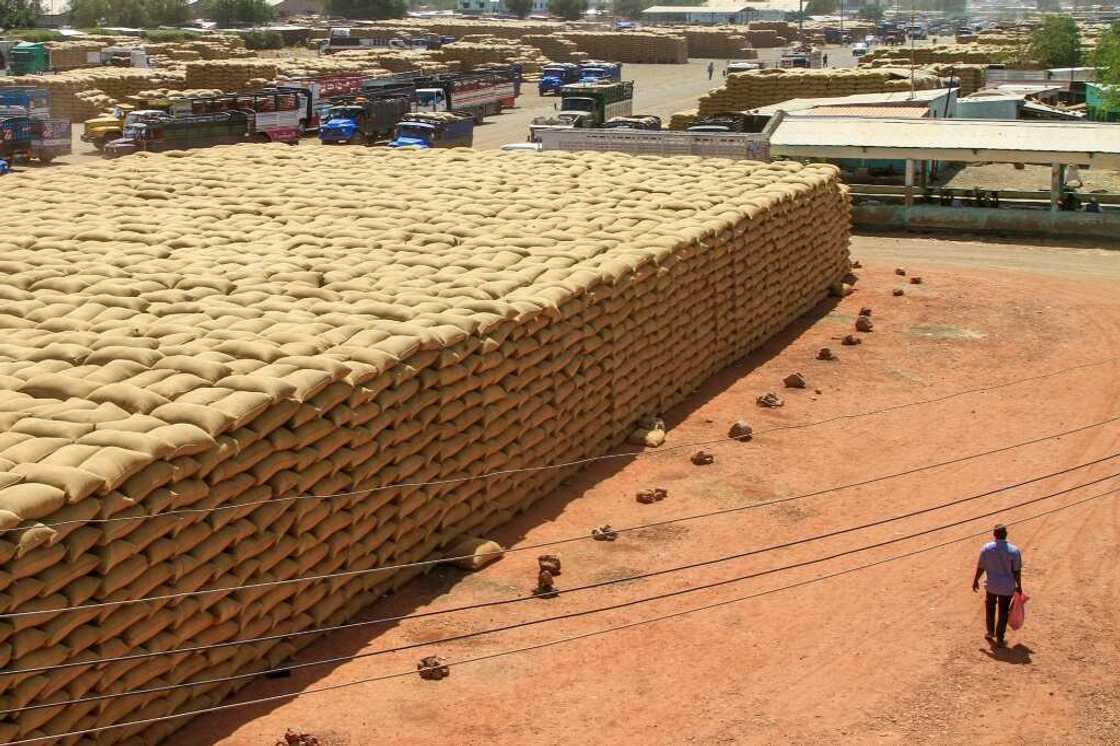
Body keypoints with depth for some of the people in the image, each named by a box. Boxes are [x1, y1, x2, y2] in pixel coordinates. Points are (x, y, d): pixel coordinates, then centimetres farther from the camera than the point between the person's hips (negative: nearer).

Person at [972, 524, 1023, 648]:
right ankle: (999, 639, 19)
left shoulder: (986, 549, -11)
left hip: (991, 585, 2)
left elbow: (980, 567, -3)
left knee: (990, 605, 28)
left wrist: (975, 580, 12)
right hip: (1007, 587, -2)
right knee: (1003, 612, 12)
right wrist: (1019, 586, 3)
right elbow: (1017, 571, -11)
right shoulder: (1014, 551, -16)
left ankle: (991, 632, 33)